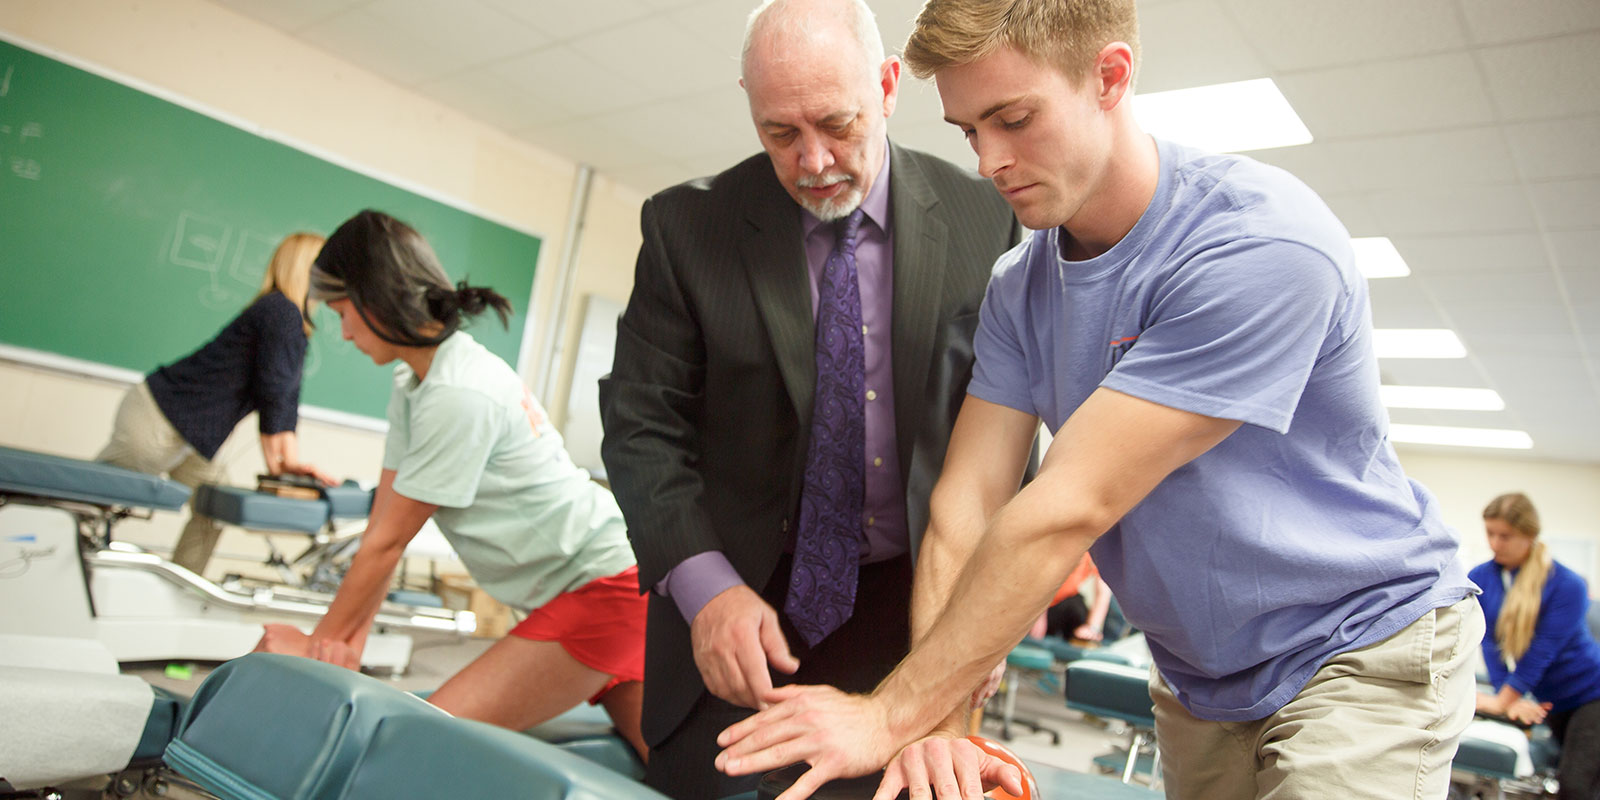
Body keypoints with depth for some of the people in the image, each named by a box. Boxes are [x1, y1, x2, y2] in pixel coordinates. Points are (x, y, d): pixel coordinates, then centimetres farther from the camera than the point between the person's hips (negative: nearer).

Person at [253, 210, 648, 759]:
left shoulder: (458, 396, -22)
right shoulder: (413, 386, 9)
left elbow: (388, 541, -13)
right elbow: (380, 525, 7)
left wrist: (319, 645, 0)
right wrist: (351, 642, 4)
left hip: (600, 586, -10)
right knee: (669, 766, 14)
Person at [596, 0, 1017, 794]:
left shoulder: (981, 220, -4)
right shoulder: (687, 225, -7)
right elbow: (642, 423, -6)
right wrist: (704, 583, -19)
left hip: (913, 603, 1)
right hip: (740, 603, 0)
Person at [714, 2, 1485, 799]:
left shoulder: (1261, 244, -29)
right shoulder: (1018, 290, -6)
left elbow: (1066, 510, -32)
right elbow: (966, 502, -12)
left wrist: (892, 714, -27)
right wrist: (938, 725, -23)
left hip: (1360, 651, -5)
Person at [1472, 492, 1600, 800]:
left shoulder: (1567, 585, -18)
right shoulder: (1479, 579, -4)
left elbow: (1542, 651, -21)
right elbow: (1491, 642, -9)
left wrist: (1500, 702, -22)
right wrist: (1510, 700, -19)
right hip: (1551, 700, 5)